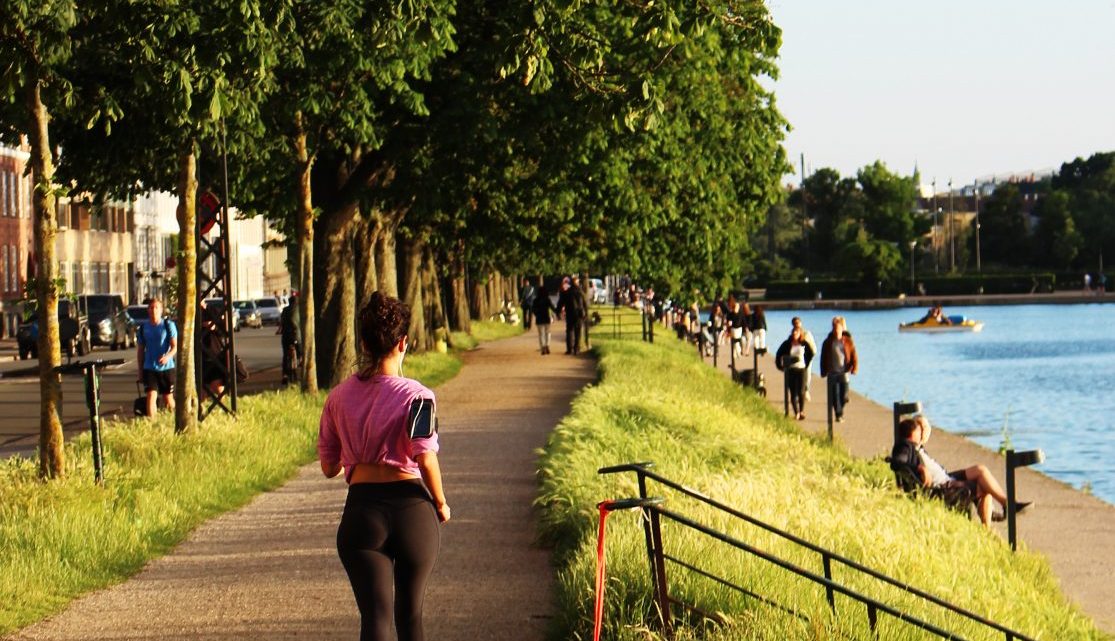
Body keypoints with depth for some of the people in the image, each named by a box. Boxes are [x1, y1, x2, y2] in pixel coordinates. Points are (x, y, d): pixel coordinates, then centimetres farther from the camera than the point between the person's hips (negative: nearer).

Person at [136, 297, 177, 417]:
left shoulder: (168, 325, -1)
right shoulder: (143, 327, 6)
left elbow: (175, 346, -6)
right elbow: (140, 350, 12)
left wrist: (168, 356, -27)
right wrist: (140, 371, 10)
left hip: (167, 367, -1)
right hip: (149, 368, 1)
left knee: (168, 398, 8)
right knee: (151, 395, -13)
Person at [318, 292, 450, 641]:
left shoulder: (339, 397, 6)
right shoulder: (416, 396, -5)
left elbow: (328, 466, 12)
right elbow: (425, 457, -15)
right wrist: (441, 504, 0)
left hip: (361, 510, 1)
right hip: (411, 507, -1)